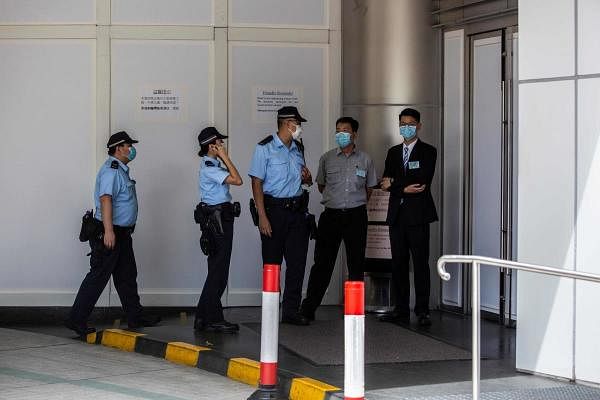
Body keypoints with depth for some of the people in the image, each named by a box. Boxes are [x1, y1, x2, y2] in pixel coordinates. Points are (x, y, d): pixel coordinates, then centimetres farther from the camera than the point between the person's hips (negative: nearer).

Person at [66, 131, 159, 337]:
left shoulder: (121, 169, 18)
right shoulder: (111, 170, -16)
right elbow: (105, 198, -28)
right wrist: (108, 230, -36)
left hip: (122, 233, 11)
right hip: (109, 233, -11)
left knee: (127, 276, 15)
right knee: (98, 276, -8)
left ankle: (135, 317, 22)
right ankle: (76, 320, -5)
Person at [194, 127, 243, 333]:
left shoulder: (212, 164, 16)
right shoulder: (209, 166, -14)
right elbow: (237, 180, -20)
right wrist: (225, 158, -15)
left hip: (218, 219, 11)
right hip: (218, 219, -11)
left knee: (217, 269, 13)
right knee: (219, 270, -7)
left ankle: (205, 317, 16)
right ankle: (211, 318, -4)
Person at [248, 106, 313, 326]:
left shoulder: (298, 148, 14)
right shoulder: (265, 148, -5)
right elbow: (257, 183, -8)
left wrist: (307, 178, 1)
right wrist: (262, 216, -15)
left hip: (297, 209, 6)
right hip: (274, 210, -5)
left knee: (297, 261, 2)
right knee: (272, 262, 0)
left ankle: (291, 310, 9)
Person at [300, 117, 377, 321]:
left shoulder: (365, 160, 6)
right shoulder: (327, 158, 6)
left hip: (356, 215, 0)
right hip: (331, 214, 0)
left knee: (356, 264, 4)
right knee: (322, 262, -2)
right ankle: (308, 308, 1)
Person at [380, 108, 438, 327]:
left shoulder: (428, 151, 2)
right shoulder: (393, 152, 18)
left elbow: (423, 180, -11)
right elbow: (386, 183, 10)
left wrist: (394, 183, -7)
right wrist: (405, 189, -8)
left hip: (418, 214, -5)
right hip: (397, 214, 5)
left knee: (420, 263, -7)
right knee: (398, 264, 5)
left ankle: (422, 311, -4)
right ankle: (401, 310, 10)